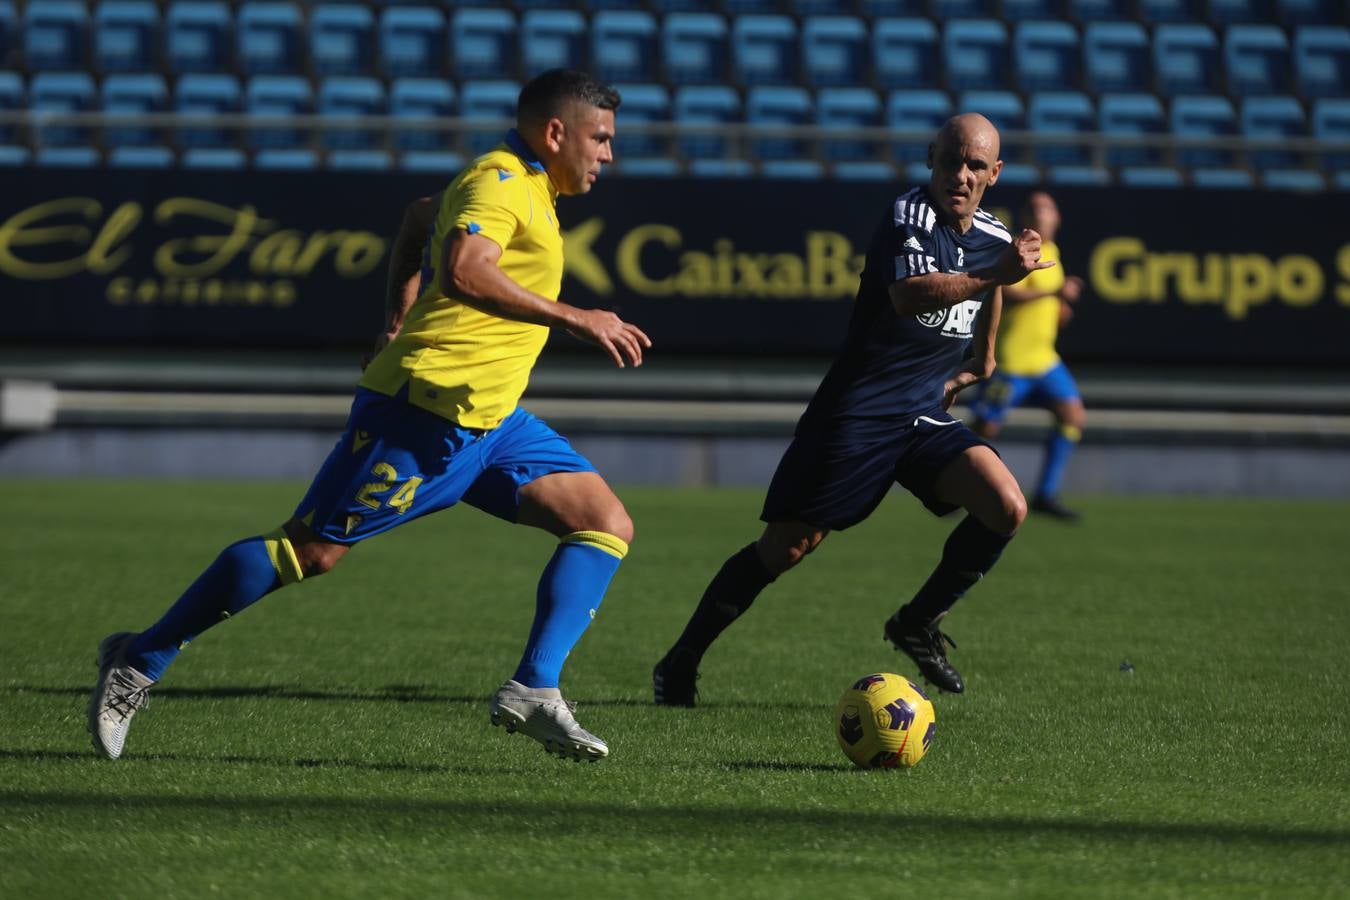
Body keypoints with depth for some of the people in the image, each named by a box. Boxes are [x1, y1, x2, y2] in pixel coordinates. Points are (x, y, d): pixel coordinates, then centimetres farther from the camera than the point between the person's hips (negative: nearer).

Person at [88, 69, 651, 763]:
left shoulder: (523, 186, 19)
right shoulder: (498, 181, -12)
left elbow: (422, 216, 36)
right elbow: (463, 272, -31)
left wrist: (400, 309, 34)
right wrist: (575, 318, -31)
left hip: (488, 420, 10)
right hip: (425, 409, -10)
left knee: (607, 525, -2)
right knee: (312, 549, -6)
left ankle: (533, 692, -11)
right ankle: (139, 661, 5)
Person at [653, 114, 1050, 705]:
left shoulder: (992, 237, 7)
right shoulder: (907, 218, -16)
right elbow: (907, 294, -37)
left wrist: (982, 356, 38)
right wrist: (997, 275, -46)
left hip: (926, 415, 6)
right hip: (856, 415, -6)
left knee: (1006, 509, -15)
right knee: (784, 549, -5)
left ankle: (918, 625, 6)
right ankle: (681, 661, 11)